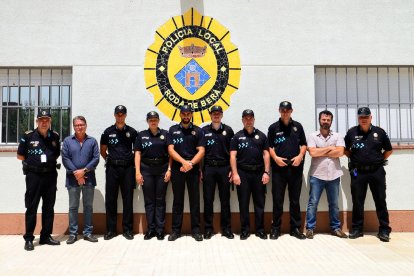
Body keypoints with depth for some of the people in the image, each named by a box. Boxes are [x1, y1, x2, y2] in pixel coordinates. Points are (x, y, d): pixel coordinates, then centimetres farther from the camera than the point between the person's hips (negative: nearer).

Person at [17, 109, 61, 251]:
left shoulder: (55, 136, 6)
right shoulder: (28, 136, -2)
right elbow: (20, 156, 4)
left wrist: (50, 160, 6)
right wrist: (34, 161, 2)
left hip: (50, 175, 3)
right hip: (33, 175, -3)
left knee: (49, 207, 9)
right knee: (31, 207, 1)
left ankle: (46, 236, 20)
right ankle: (28, 238, 10)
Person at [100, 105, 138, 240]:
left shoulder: (132, 132, 4)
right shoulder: (108, 132, 6)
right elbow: (103, 150, 16)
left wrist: (134, 162, 3)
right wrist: (110, 160, 8)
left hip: (127, 168, -1)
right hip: (112, 168, 1)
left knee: (128, 199, 3)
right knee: (110, 199, 4)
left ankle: (127, 229, 12)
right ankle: (110, 230, 14)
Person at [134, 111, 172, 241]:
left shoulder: (165, 134, 3)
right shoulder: (141, 135, 6)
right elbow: (137, 154, 3)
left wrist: (169, 170, -7)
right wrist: (137, 172, -4)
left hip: (162, 169, -1)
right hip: (147, 169, 1)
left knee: (160, 200, 5)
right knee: (149, 200, 6)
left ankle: (160, 229, 12)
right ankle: (151, 229, 15)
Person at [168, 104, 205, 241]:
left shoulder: (198, 131, 5)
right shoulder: (173, 130, 5)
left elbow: (201, 151, -2)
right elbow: (170, 150, -3)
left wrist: (191, 164, -16)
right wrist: (184, 162, -15)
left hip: (193, 169, 0)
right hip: (177, 169, 0)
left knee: (195, 200, 4)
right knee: (177, 200, 7)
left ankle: (196, 230, 13)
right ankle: (176, 230, 15)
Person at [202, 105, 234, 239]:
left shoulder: (228, 130, 6)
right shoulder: (204, 131, 6)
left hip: (224, 168, 0)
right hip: (208, 168, 0)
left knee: (225, 199, 6)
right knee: (208, 199, 4)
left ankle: (226, 228, 15)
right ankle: (208, 228, 13)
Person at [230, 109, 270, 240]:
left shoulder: (261, 135, 8)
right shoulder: (237, 136, 4)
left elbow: (266, 155, 5)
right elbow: (233, 156, -1)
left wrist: (266, 172, -4)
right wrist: (235, 173, -10)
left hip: (259, 172, 1)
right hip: (243, 173, -1)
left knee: (260, 202, 6)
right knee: (243, 203, 5)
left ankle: (260, 229, 16)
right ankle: (245, 229, 15)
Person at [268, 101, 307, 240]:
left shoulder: (298, 126, 10)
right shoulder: (273, 127, 5)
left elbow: (303, 145, 12)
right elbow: (270, 146, 6)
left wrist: (300, 156, -5)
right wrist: (275, 158, -10)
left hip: (295, 167, 2)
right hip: (279, 167, -1)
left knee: (295, 200, 8)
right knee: (277, 200, 2)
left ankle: (295, 228, 18)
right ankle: (275, 228, 12)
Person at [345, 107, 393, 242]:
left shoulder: (379, 132, 2)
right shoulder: (351, 133, 1)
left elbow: (389, 150, 12)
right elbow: (345, 149, 12)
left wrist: (379, 160, 4)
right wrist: (354, 159, 3)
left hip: (377, 171, 0)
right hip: (358, 172, 0)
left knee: (380, 201, 5)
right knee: (357, 201, 6)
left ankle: (384, 230, 14)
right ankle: (357, 229, 17)